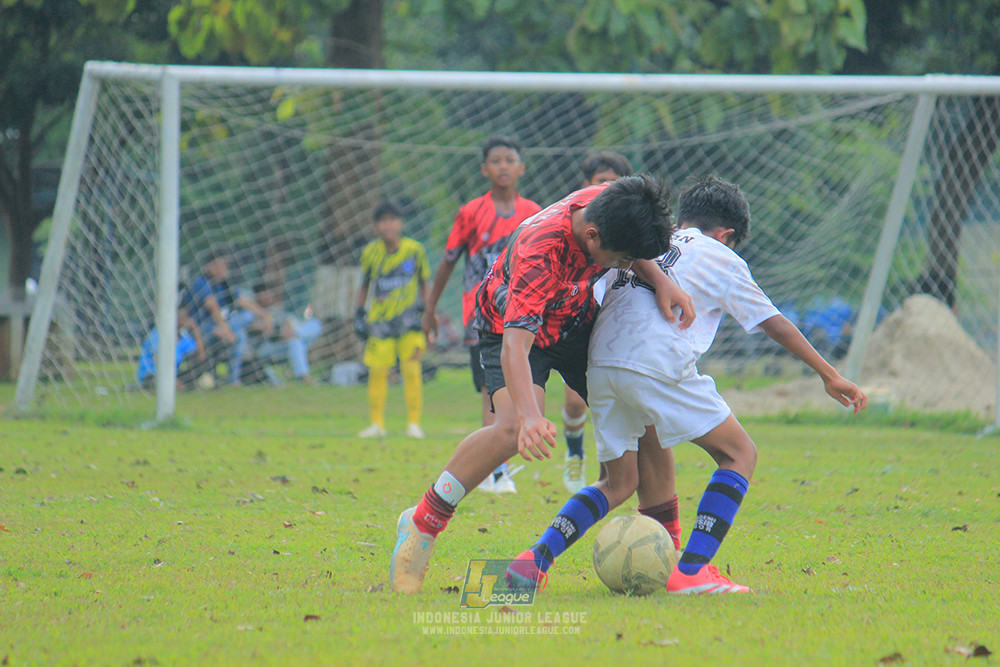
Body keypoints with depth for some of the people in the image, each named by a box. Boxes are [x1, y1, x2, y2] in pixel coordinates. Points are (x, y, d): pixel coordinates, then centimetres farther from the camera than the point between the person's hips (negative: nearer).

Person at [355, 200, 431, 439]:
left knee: (411, 370, -7)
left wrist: (423, 310, 1)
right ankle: (377, 424, 11)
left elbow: (424, 283, 8)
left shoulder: (415, 250, -3)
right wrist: (359, 314, 9)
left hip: (408, 317, -1)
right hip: (380, 319, 1)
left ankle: (414, 423, 2)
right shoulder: (370, 252, 0)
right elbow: (365, 285, 13)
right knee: (377, 371, 0)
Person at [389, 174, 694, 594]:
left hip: (577, 319, 7)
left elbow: (635, 250, 3)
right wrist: (530, 416, -66)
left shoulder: (608, 203, -24)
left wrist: (659, 279, -17)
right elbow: (514, 347, -50)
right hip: (511, 325, -7)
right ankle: (422, 525, -18)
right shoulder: (540, 254, -42)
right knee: (514, 429, -33)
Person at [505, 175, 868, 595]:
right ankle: (692, 571, -4)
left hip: (599, 367, 6)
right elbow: (772, 323, 19)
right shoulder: (720, 258, 16)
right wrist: (829, 375, 25)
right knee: (740, 454, 10)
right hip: (660, 367, -6)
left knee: (620, 483, 20)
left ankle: (536, 559, 1)